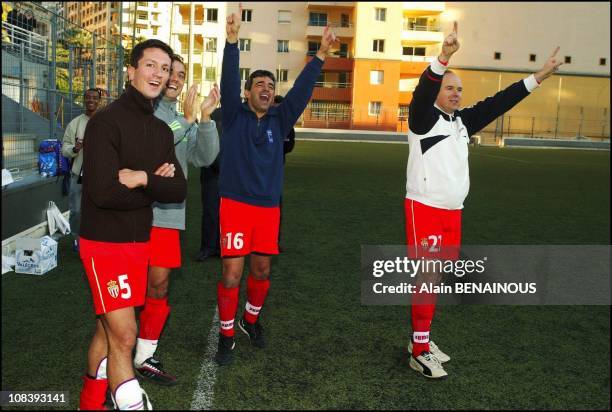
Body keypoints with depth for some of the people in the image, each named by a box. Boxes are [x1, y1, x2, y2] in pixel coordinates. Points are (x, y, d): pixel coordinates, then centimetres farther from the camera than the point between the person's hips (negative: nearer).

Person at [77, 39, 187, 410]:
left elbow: (179, 190, 0)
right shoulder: (106, 122, -13)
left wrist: (143, 179, -17)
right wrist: (155, 185, -11)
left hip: (140, 241, 7)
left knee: (108, 330, 17)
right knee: (124, 336, -7)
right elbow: (103, 192, -23)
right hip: (105, 242, -7)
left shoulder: (162, 131, 10)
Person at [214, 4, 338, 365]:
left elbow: (302, 91, -3)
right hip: (236, 204, -4)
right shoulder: (234, 115, -1)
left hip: (269, 207, 4)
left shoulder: (279, 120, 6)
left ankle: (251, 320, 39)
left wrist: (321, 55, -13)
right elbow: (229, 81, -16)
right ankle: (227, 335, 14)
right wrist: (232, 41, -29)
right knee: (232, 273, -4)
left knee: (262, 270, 15)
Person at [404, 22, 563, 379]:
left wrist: (540, 76, 11)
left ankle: (422, 338, 26)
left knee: (435, 276, 13)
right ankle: (419, 353, 2)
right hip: (424, 208, -7)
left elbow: (498, 102, 13)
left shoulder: (464, 121, 13)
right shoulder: (423, 119, -6)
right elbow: (423, 90, -25)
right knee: (428, 276, -6)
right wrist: (444, 56, -41)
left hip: (453, 211, 7)